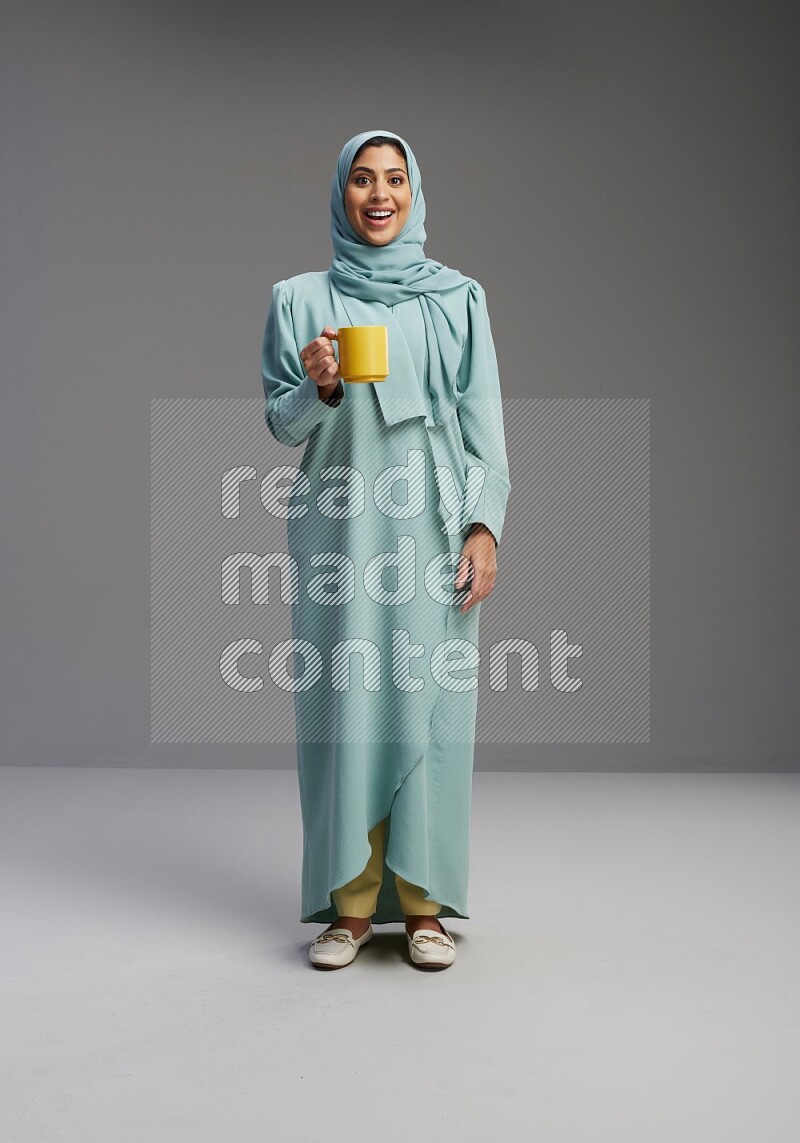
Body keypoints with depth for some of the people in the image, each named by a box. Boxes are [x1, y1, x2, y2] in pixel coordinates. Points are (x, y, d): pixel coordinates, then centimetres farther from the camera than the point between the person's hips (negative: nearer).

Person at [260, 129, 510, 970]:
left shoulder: (458, 298, 9)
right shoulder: (301, 300, 9)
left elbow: (484, 423, 5)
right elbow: (280, 425, 8)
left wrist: (484, 525, -5)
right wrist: (318, 388, -13)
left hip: (431, 530, 0)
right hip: (338, 530, 0)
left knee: (428, 702, -1)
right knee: (342, 702, -1)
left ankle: (422, 902, 10)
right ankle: (349, 902, 10)